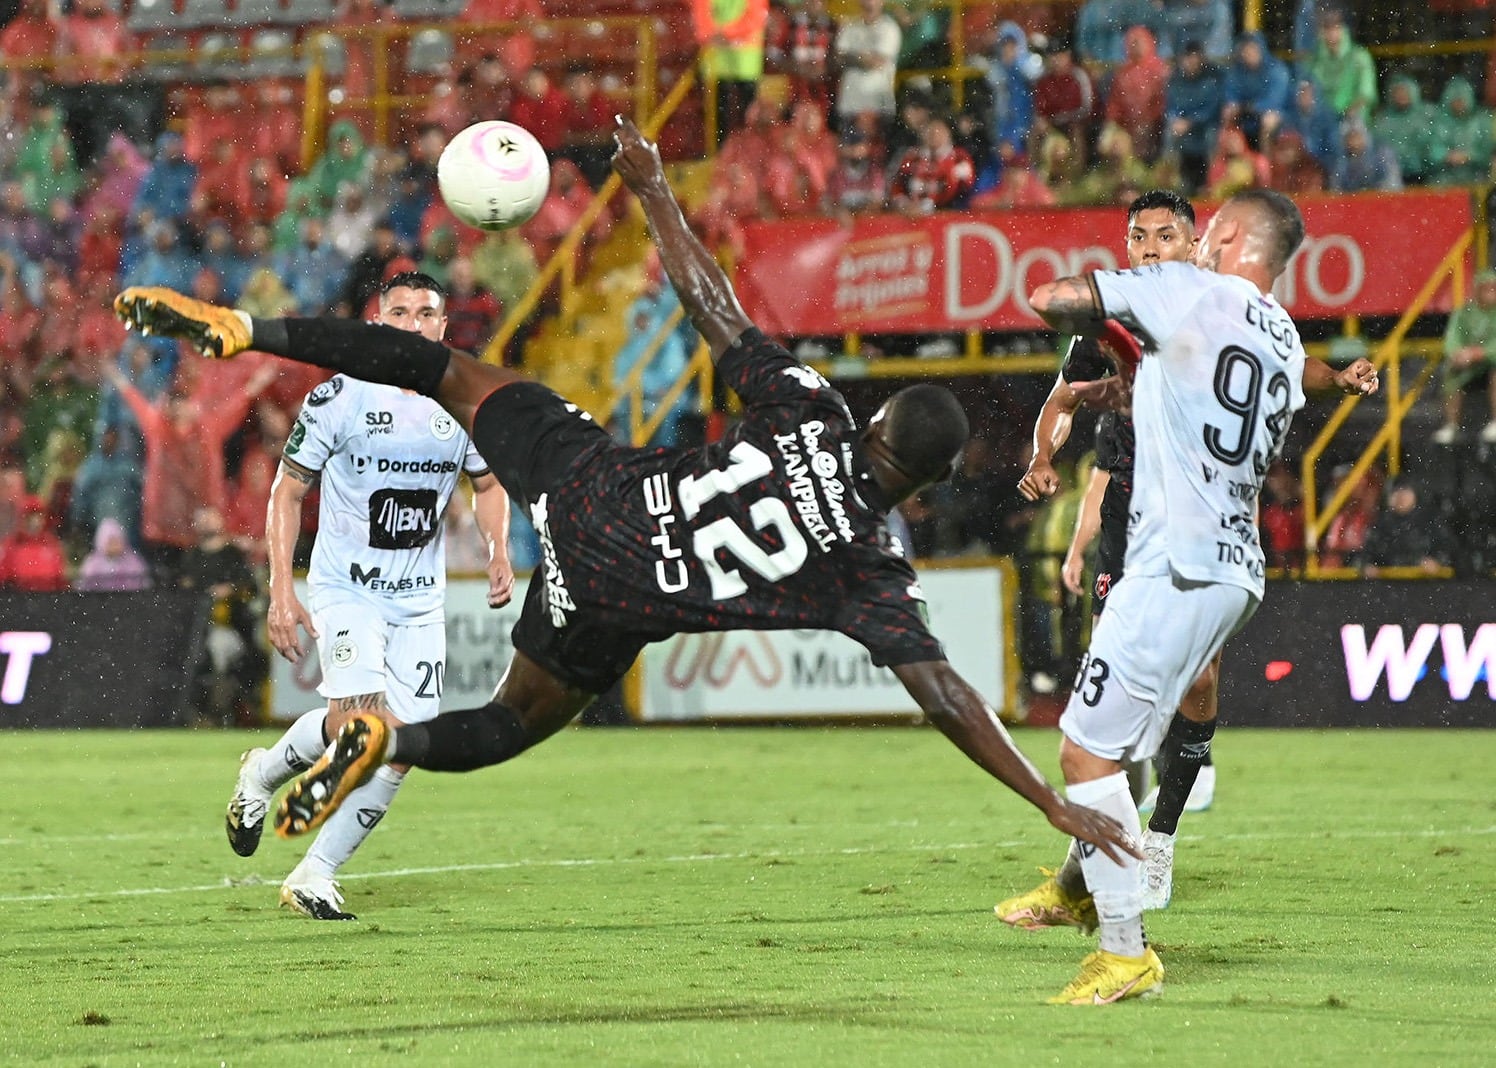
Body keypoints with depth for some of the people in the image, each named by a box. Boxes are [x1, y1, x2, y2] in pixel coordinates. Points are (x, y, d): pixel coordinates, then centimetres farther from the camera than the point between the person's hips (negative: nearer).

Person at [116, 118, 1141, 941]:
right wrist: (1054, 803, -11)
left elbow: (713, 305, -1)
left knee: (450, 373, 19)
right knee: (518, 722, 25)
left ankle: (244, 330, 7)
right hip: (607, 611, -2)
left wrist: (655, 192, 12)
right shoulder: (873, 575, -11)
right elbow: (945, 694, -14)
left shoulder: (813, 413, -6)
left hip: (585, 477, 2)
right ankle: (390, 741, -5)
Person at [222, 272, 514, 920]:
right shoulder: (338, 398, -9)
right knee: (360, 717, -26)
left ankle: (313, 876, 9)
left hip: (420, 600, 5)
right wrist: (281, 591, -12)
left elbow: (487, 484, 20)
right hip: (345, 589, -4)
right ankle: (264, 772, 4)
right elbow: (287, 491, -3)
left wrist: (499, 551, 1)